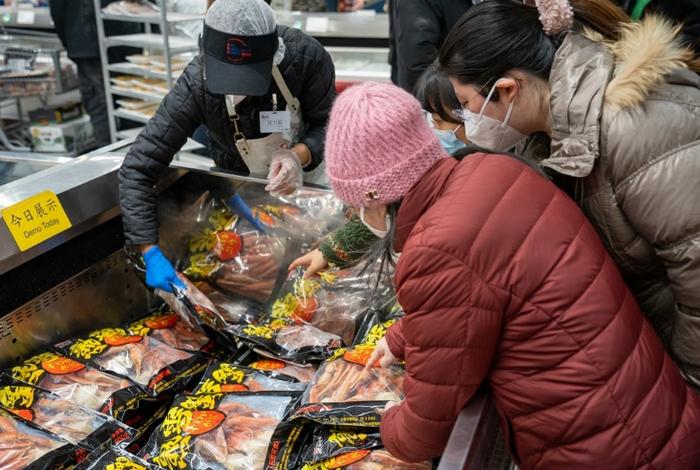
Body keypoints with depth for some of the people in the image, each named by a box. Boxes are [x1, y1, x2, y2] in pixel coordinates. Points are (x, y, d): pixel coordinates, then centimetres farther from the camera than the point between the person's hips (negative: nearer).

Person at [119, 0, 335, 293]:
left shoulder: (305, 56, -35)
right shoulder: (196, 85, -36)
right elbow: (136, 170, -33)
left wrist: (300, 155, -43)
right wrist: (151, 253, -41)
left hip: (311, 169, 1)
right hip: (239, 183, -1)